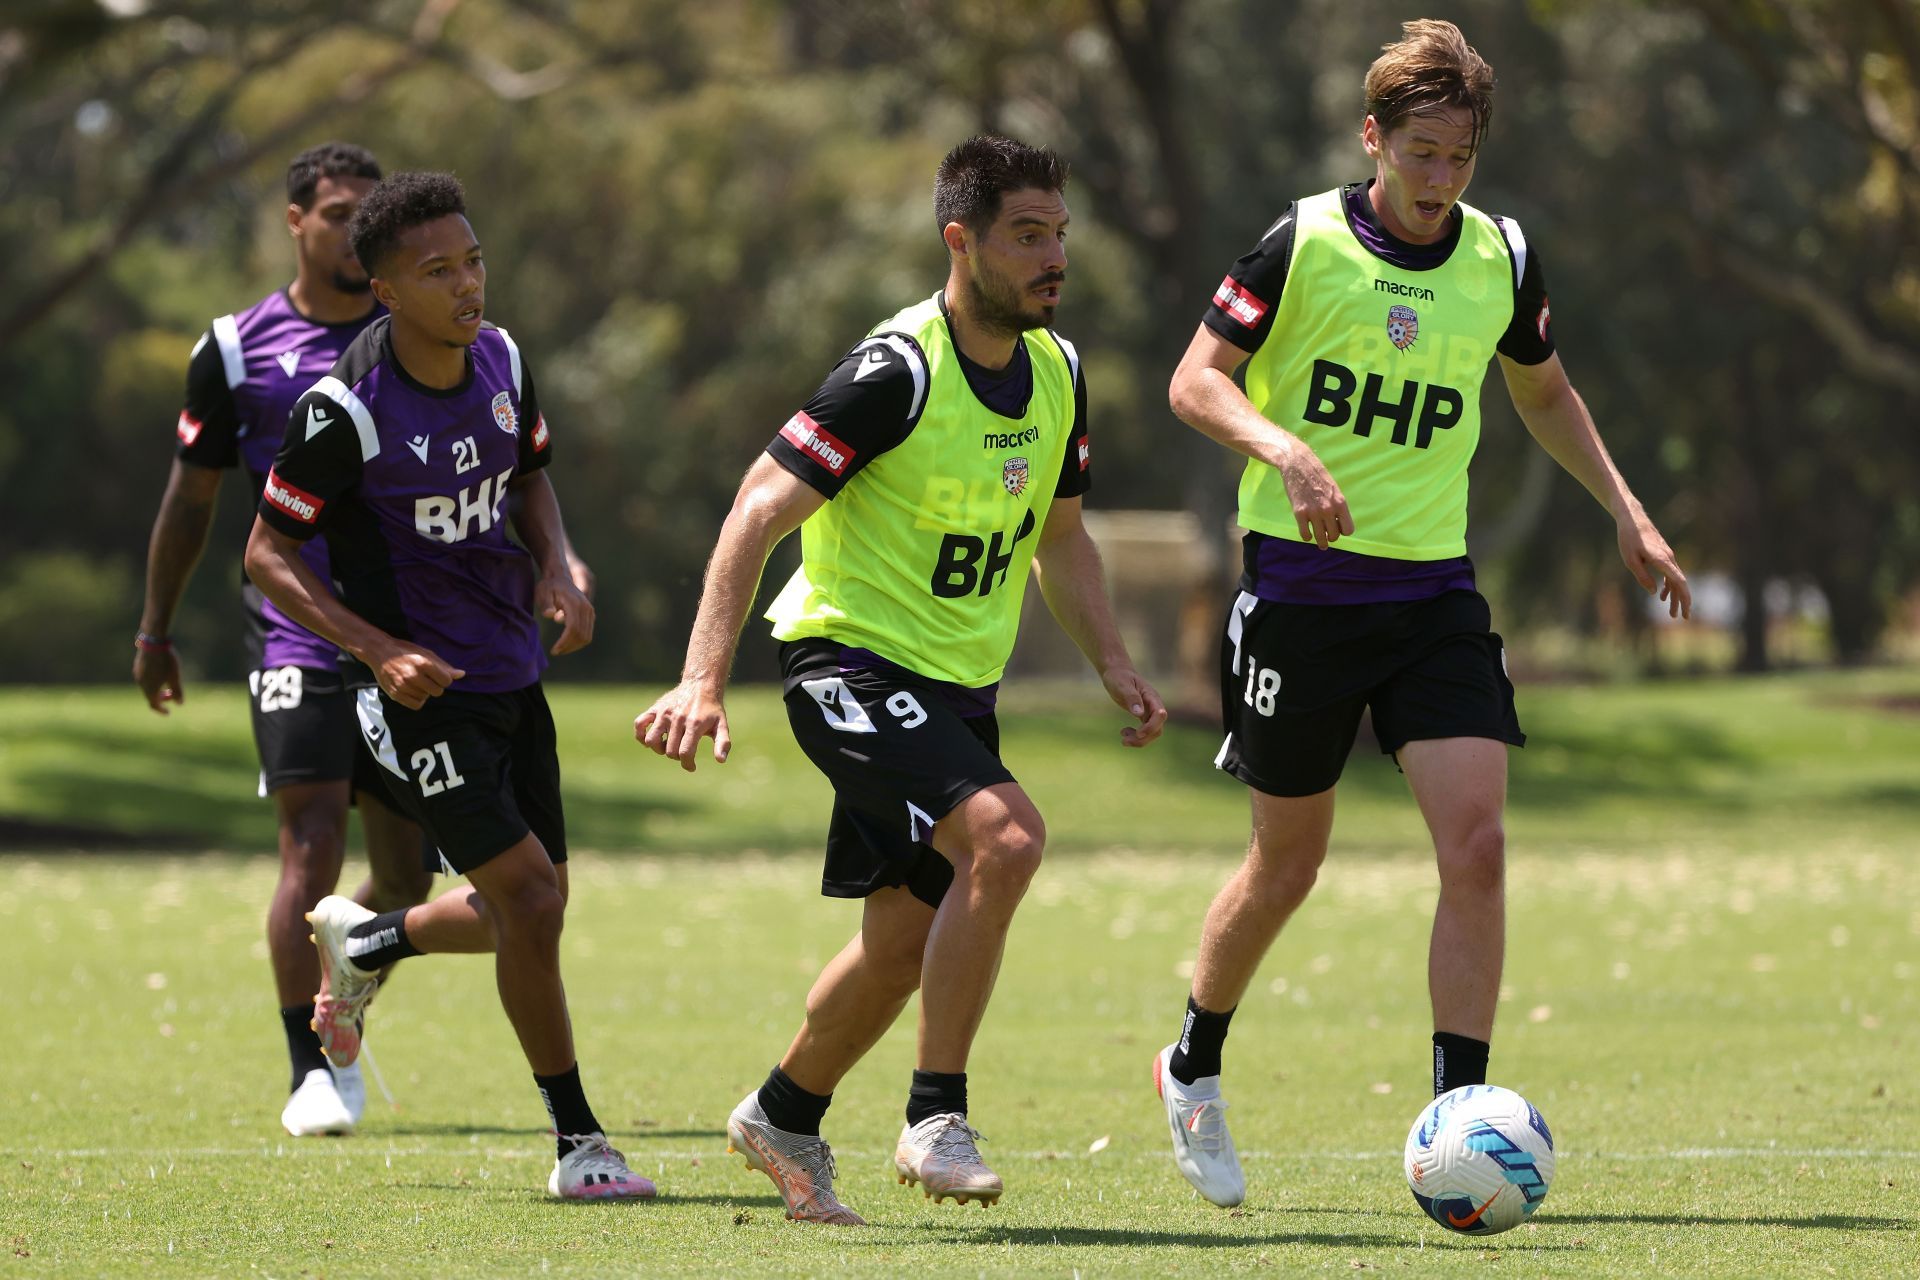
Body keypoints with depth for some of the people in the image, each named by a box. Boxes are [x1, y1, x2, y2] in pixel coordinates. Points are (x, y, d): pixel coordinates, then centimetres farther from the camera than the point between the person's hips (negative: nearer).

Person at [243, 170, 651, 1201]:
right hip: (424, 691, -7)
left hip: (513, 672, 7)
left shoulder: (500, 360, -2)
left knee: (530, 910, 14)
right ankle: (577, 1144, -1)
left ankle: (364, 943, 43)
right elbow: (267, 553, -13)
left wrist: (554, 568, -2)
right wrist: (379, 650, -23)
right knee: (531, 900, -14)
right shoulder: (346, 410, -21)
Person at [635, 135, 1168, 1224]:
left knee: (907, 939, 12)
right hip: (853, 657, -8)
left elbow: (1060, 538, 20)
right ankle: (936, 1119, -19)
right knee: (1005, 837, -28)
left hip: (960, 685, 8)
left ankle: (784, 1118, 36)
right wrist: (703, 680, -29)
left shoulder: (1059, 371, 4)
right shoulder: (899, 372, -20)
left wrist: (1115, 664, 6)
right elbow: (761, 510, -21)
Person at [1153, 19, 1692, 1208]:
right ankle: (1195, 1070, 33)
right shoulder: (1304, 243, -9)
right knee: (1290, 861, 7)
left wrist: (1626, 509, 12)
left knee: (1477, 846, -13)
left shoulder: (1504, 261, 3)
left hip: (1433, 586, 3)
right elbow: (1195, 380, -8)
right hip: (1302, 578, -3)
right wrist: (1282, 448, -26)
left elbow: (1543, 391, 21)